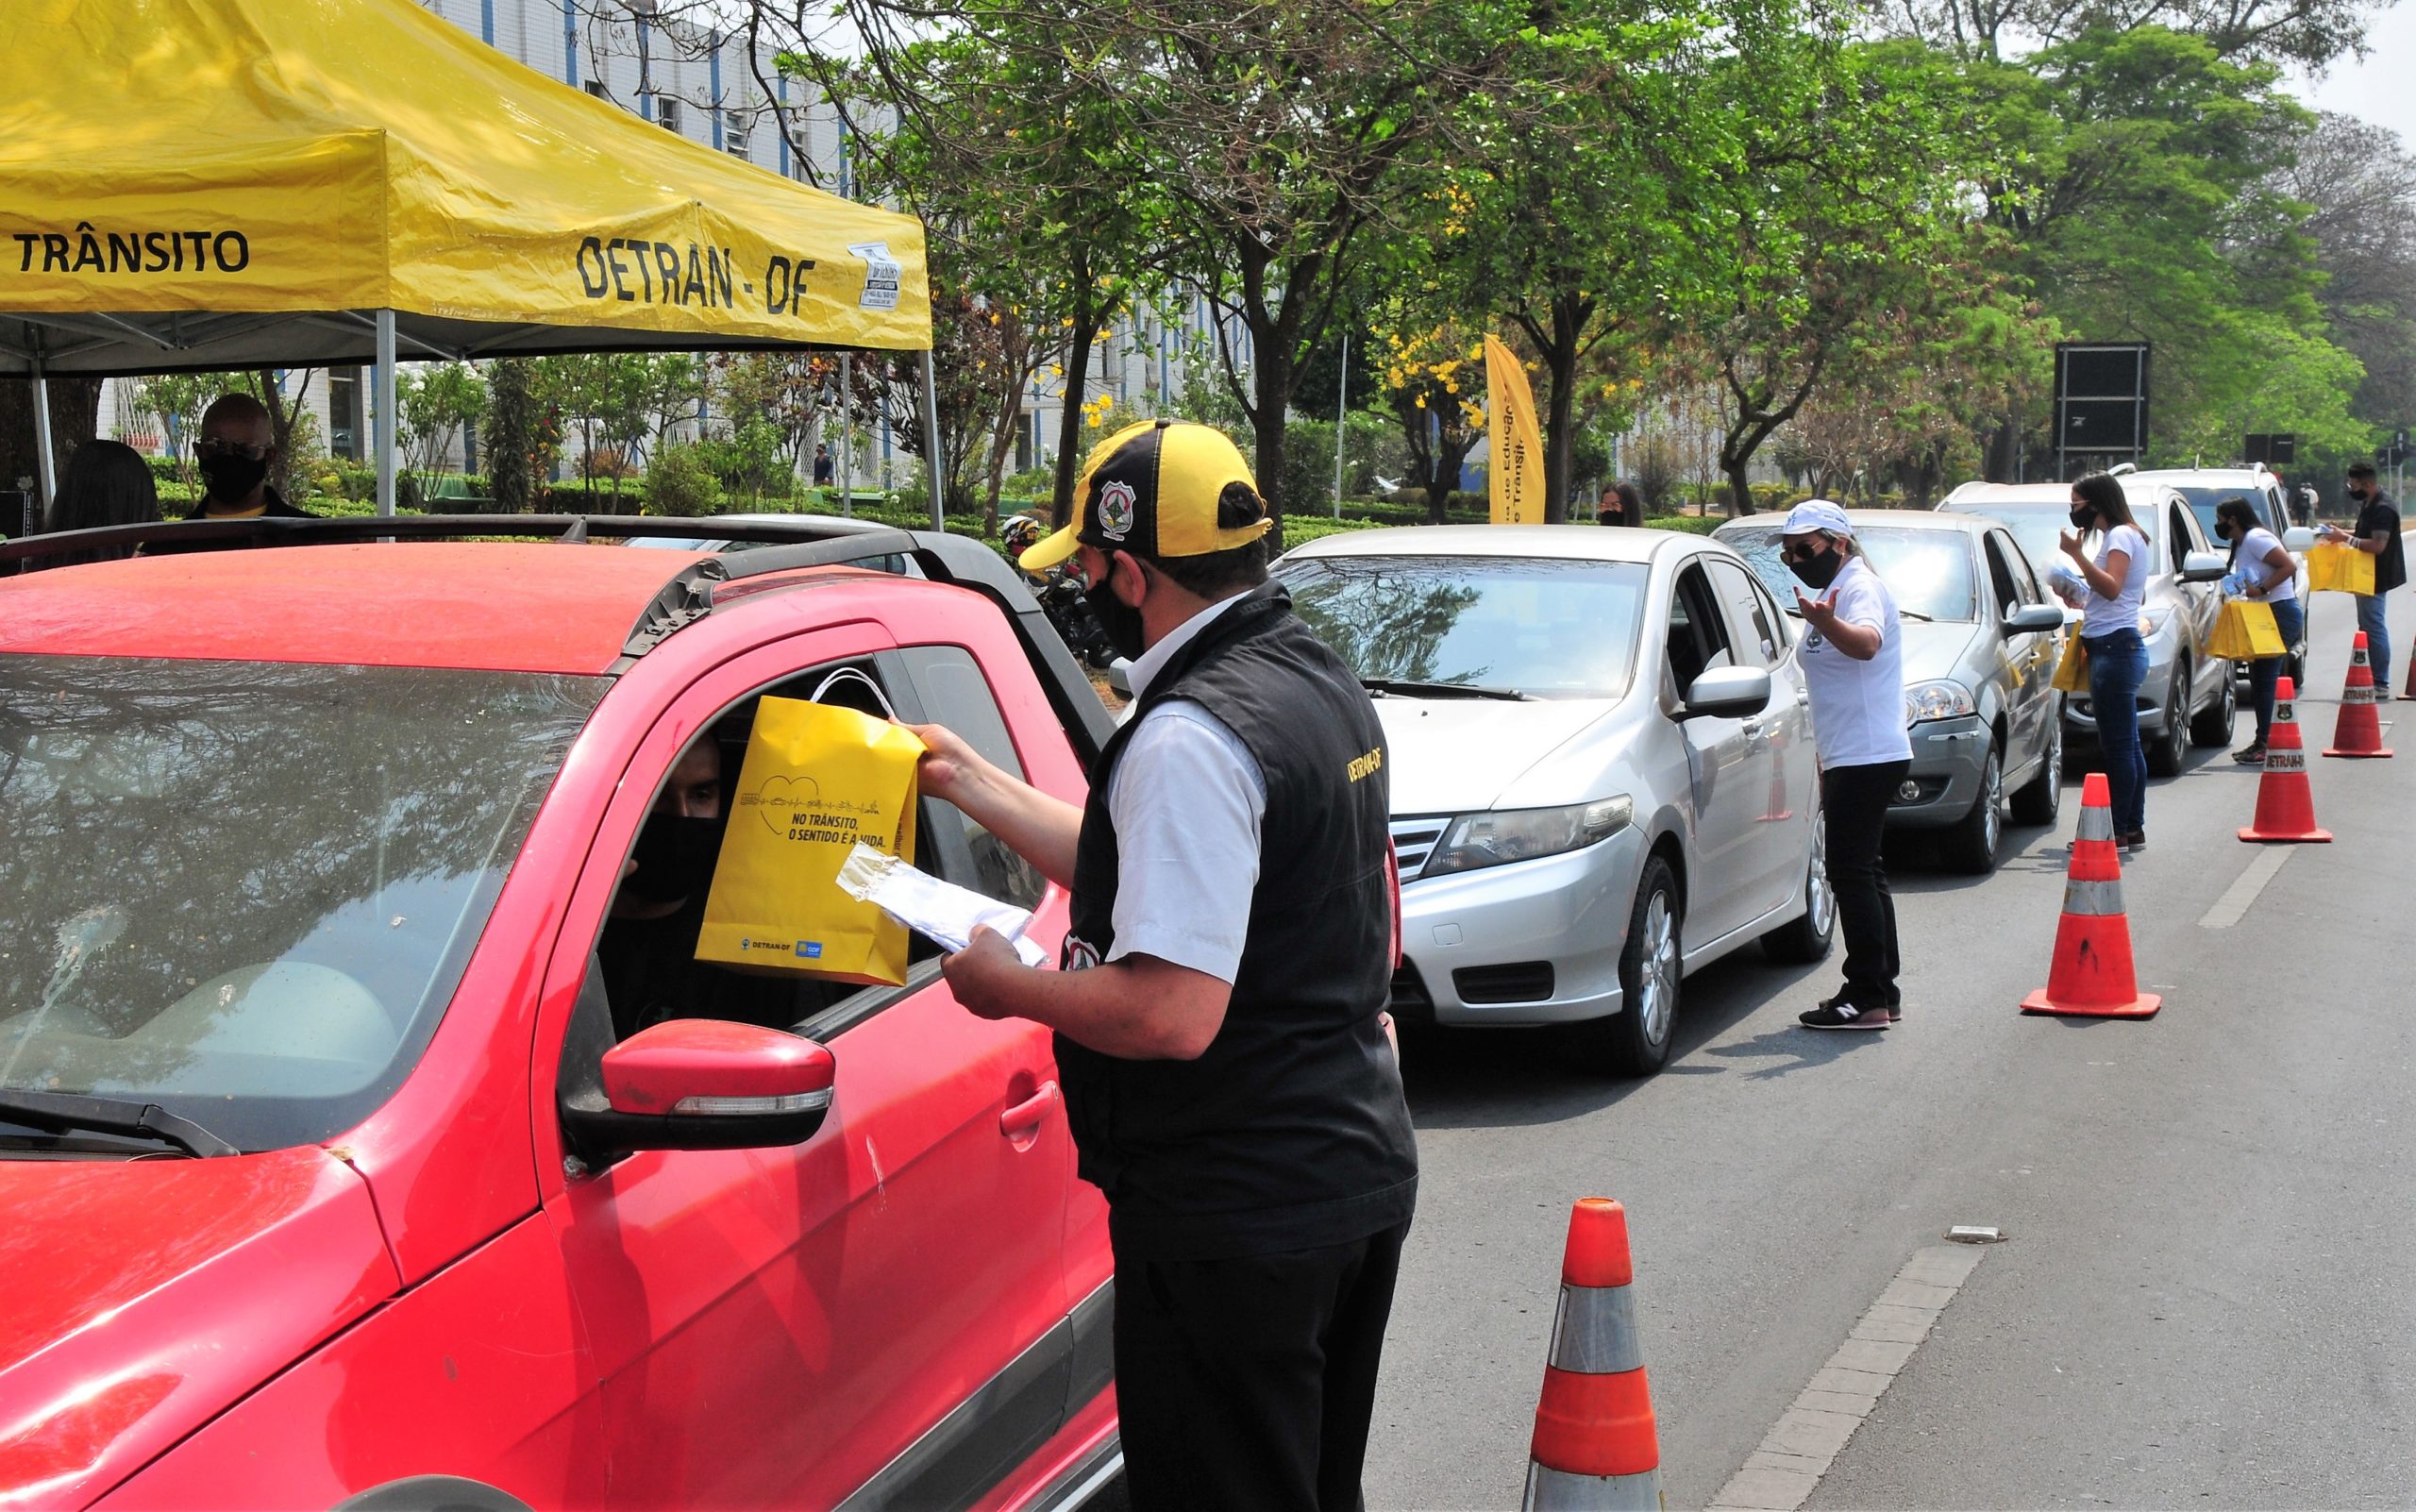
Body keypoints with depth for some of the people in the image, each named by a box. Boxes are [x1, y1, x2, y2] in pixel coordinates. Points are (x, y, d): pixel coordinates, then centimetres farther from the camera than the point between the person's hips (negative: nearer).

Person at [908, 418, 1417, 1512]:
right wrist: (973, 783, 22)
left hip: (1236, 1220, -10)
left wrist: (1006, 987, -12)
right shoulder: (1322, 682, 9)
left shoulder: (1191, 738, -23)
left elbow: (1170, 1014, -28)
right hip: (1360, 1174, 10)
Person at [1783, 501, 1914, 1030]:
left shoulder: (1861, 588, -13)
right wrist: (1826, 767, 27)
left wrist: (1829, 625, -58)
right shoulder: (1830, 593, 19)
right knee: (1862, 873, 14)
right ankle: (1882, 992, 20)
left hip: (1867, 757, -11)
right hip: (1855, 759, 11)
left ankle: (1866, 998, -12)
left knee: (1851, 873, -12)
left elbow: (1867, 642, -36)